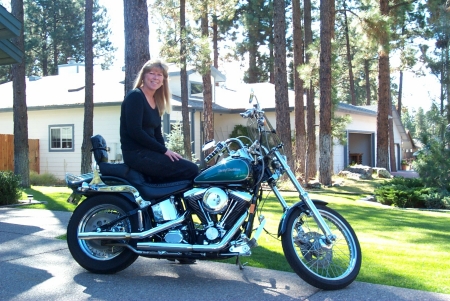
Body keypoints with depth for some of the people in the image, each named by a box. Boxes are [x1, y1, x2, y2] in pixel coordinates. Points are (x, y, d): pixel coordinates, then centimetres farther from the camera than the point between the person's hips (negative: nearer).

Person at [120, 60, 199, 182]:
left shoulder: (156, 103, 17)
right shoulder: (135, 96, -8)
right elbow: (135, 131, -18)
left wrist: (165, 152, -1)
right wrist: (164, 150, -17)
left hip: (150, 152, 9)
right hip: (137, 154, -9)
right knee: (191, 170, -14)